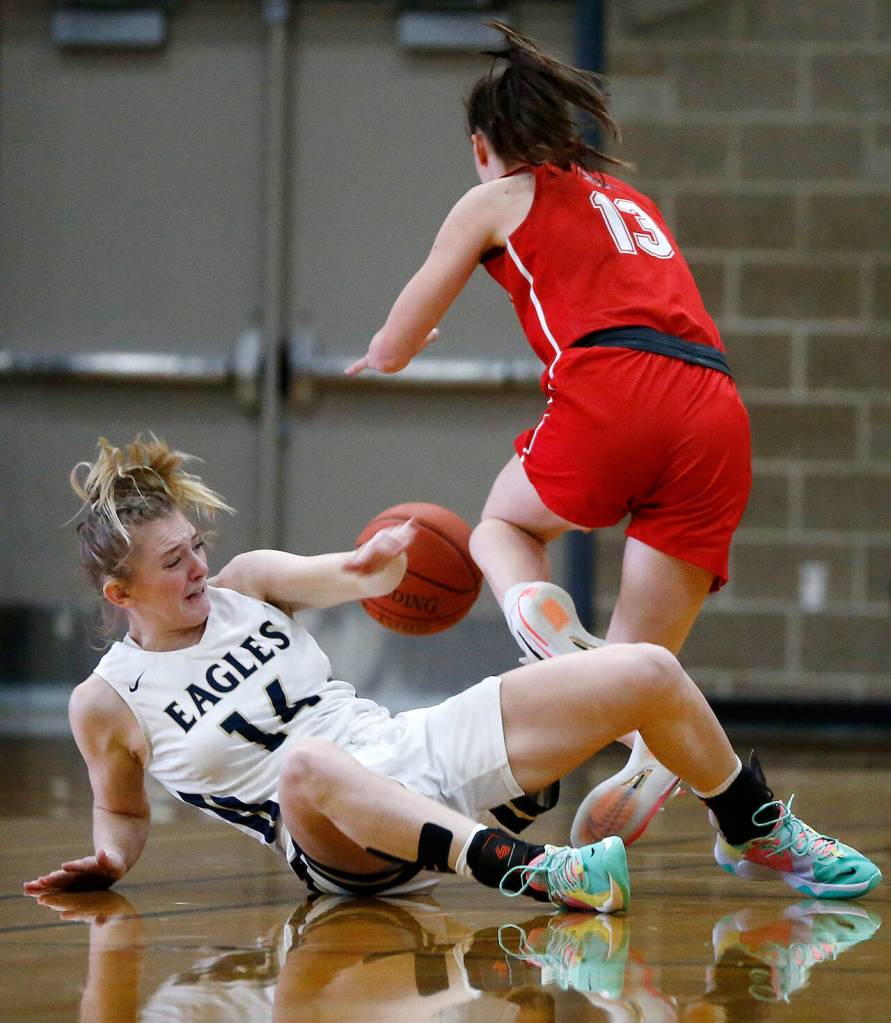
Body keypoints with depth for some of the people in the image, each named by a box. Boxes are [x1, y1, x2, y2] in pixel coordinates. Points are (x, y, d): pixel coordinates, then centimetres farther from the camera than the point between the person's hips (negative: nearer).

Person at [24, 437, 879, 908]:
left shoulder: (243, 584, 9)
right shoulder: (105, 706, 1)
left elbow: (327, 579, -6)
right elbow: (123, 812, 15)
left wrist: (371, 569, -30)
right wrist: (109, 862, -8)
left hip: (418, 753, 5)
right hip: (342, 843, -5)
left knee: (647, 674, -6)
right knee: (305, 762, -46)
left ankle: (759, 836, 16)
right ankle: (525, 870, -55)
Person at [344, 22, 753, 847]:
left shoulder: (497, 199, 19)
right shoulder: (629, 201, 34)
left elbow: (389, 353, 23)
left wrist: (391, 348, 47)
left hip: (613, 390, -4)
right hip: (719, 414, 5)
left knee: (503, 526, 24)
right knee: (634, 669, 10)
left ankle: (539, 615, -10)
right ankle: (656, 748, -23)